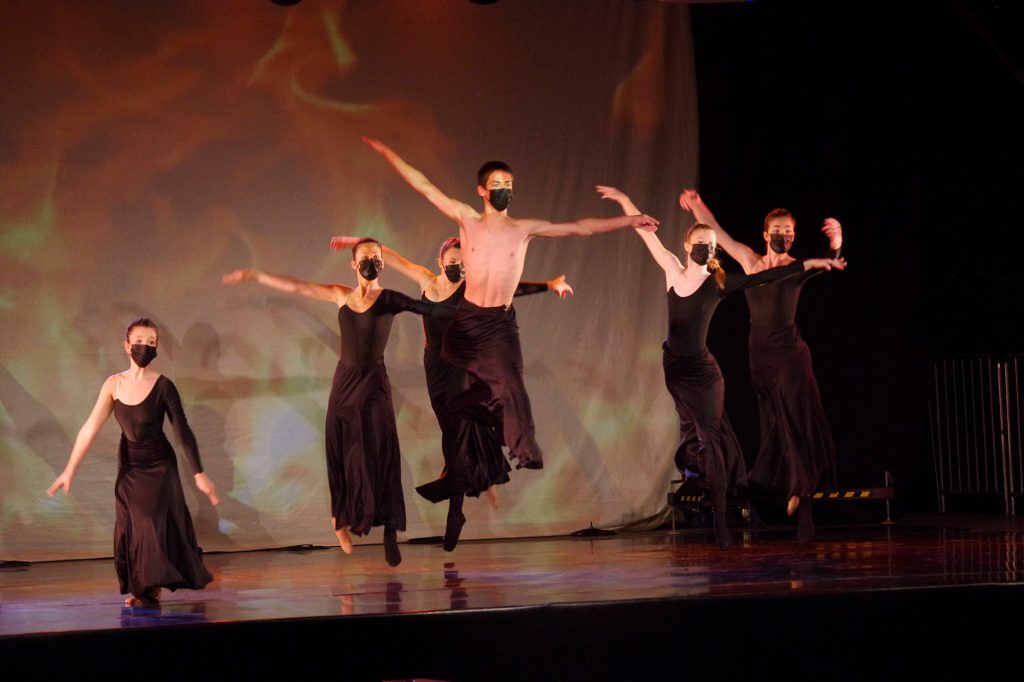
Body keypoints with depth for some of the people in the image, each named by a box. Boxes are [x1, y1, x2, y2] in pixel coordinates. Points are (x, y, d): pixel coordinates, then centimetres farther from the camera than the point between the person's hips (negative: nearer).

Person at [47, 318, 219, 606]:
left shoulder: (163, 386, -15)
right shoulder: (114, 385, -5)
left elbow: (183, 432, -14)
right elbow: (90, 428, -5)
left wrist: (199, 474, -16)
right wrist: (70, 470, -7)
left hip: (159, 466, -4)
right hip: (129, 466, 4)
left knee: (154, 524, -6)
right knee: (131, 526, 7)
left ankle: (151, 587, 8)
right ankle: (142, 588, 21)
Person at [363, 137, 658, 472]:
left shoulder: (524, 229, 3)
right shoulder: (467, 219, 3)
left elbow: (580, 228, 3)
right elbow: (425, 187, 3)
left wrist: (628, 220, -1)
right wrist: (388, 153, 2)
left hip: (500, 324, -2)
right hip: (466, 319, 2)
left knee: (510, 388, -16)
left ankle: (529, 460, -15)